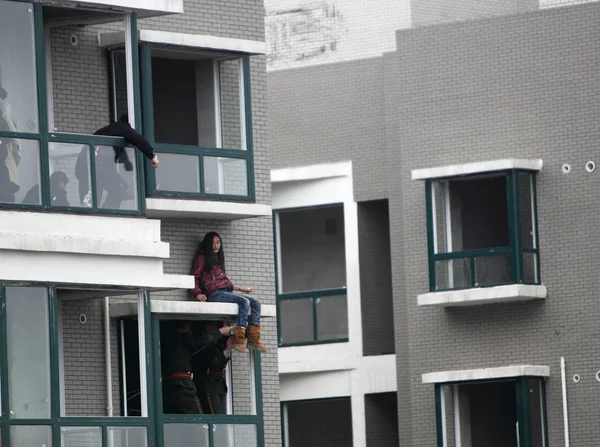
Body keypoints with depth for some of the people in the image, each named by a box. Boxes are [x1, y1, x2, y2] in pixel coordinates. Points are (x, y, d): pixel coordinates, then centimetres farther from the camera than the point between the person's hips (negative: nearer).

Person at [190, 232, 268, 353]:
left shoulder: (218, 259, 28)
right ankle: (239, 340, -38)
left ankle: (254, 339, -21)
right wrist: (198, 294, -19)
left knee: (255, 302, -10)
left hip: (226, 292, 8)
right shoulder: (201, 257, 5)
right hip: (214, 294, -8)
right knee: (244, 301, -29)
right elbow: (194, 277, -4)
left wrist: (240, 289, 29)